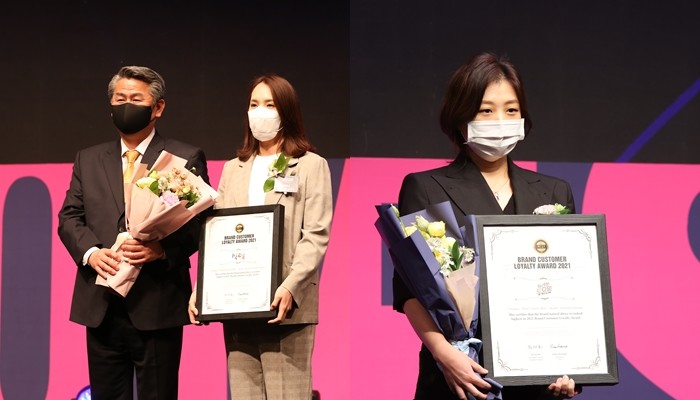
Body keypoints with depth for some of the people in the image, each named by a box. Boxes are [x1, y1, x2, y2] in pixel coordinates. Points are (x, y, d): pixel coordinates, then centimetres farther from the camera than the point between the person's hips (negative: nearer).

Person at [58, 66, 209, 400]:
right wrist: (91, 252, -10)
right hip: (101, 306, 4)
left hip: (157, 305, -3)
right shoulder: (88, 160, 15)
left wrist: (163, 249, -19)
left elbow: (200, 221, -2)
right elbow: (69, 216, 10)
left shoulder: (186, 158, 3)